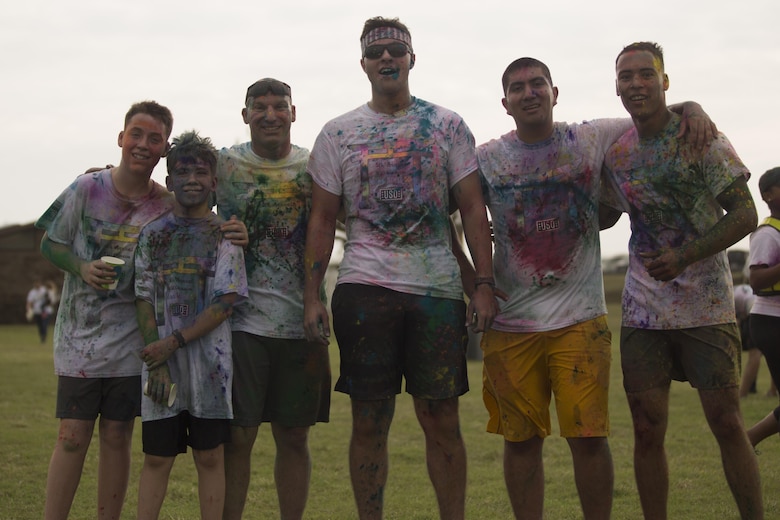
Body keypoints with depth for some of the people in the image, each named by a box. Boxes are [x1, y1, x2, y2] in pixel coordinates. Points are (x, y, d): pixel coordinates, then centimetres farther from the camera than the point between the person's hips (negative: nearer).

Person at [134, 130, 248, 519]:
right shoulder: (153, 234, 8)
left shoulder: (224, 234, 2)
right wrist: (157, 366, -7)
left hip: (209, 360, -1)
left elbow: (226, 302, -7)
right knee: (156, 456, 3)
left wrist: (174, 342, -13)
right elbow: (145, 301, 3)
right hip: (160, 359, 2)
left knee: (210, 455, 3)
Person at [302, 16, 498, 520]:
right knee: (370, 421, 3)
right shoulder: (338, 133, 9)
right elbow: (323, 220, 9)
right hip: (364, 288, 0)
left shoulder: (448, 125, 8)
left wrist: (485, 283, -4)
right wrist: (312, 295, 1)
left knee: (442, 419, 2)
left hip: (438, 289, 0)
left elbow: (473, 209, 5)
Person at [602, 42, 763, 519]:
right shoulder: (614, 151, 7)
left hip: (706, 305, -4)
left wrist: (686, 255, -21)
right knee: (647, 430, 2)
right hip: (643, 309, 4)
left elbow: (745, 215, -9)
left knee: (727, 423, -4)